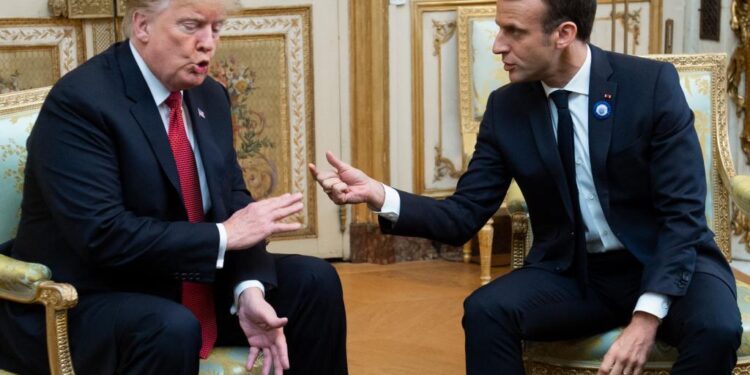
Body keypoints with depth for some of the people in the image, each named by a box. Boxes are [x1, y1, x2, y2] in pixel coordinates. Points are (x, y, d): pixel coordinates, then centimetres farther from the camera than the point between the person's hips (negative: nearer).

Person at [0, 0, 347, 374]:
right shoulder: (79, 101, -19)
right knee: (171, 329, -36)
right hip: (82, 305, -8)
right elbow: (104, 236, -27)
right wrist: (223, 235, -21)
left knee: (313, 282, -1)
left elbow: (232, 198, 3)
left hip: (188, 285, 8)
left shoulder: (209, 97, 5)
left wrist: (249, 289, -16)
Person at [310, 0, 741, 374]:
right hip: (571, 273, 3)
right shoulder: (506, 108, -3)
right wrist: (379, 194, -21)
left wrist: (646, 316, -28)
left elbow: (683, 213, -16)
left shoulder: (652, 83, -14)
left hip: (665, 261, -2)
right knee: (485, 310, -26)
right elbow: (463, 218, -2)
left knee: (716, 328, -34)